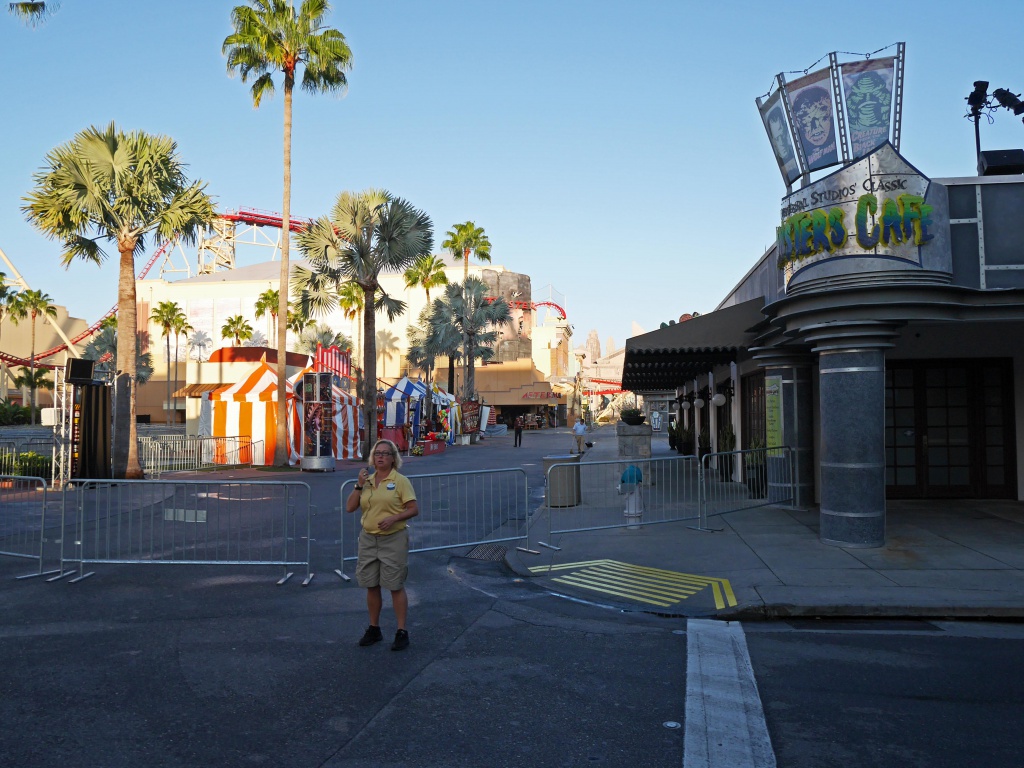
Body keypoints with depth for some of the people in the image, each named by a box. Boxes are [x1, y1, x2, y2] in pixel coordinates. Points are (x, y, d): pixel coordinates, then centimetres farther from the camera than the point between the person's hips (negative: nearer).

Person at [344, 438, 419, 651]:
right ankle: (374, 629, 25)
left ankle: (402, 632, 8)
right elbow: (349, 507, 4)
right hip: (368, 538, 5)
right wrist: (359, 485, -6)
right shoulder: (367, 480, 10)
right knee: (371, 586, 11)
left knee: (396, 586, -1)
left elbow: (414, 509, -8)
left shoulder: (400, 481, -4)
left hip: (394, 539, -5)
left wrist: (393, 518, -21)